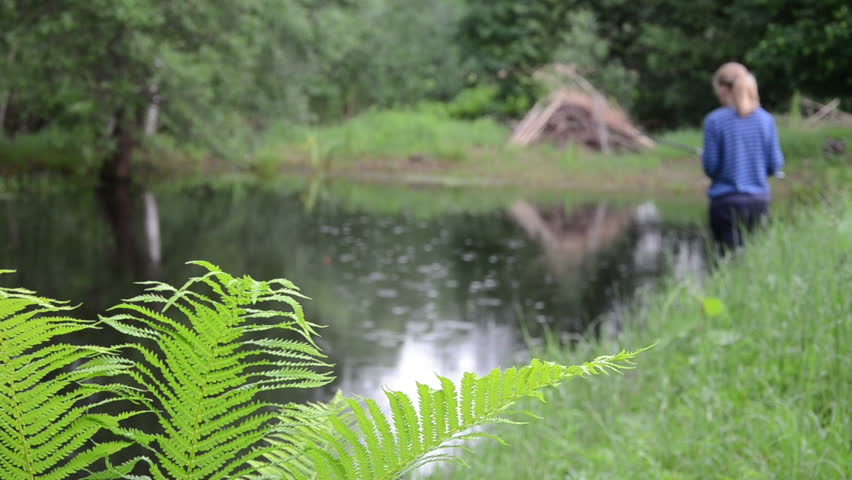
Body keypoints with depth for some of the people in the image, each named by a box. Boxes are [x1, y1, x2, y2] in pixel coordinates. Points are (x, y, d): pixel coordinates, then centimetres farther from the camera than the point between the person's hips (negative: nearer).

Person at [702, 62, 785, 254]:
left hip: (726, 201, -3)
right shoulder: (766, 119, 1)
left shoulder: (715, 120, -9)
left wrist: (703, 158, 14)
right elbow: (775, 165, 2)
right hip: (759, 200, 3)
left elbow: (711, 166, -7)